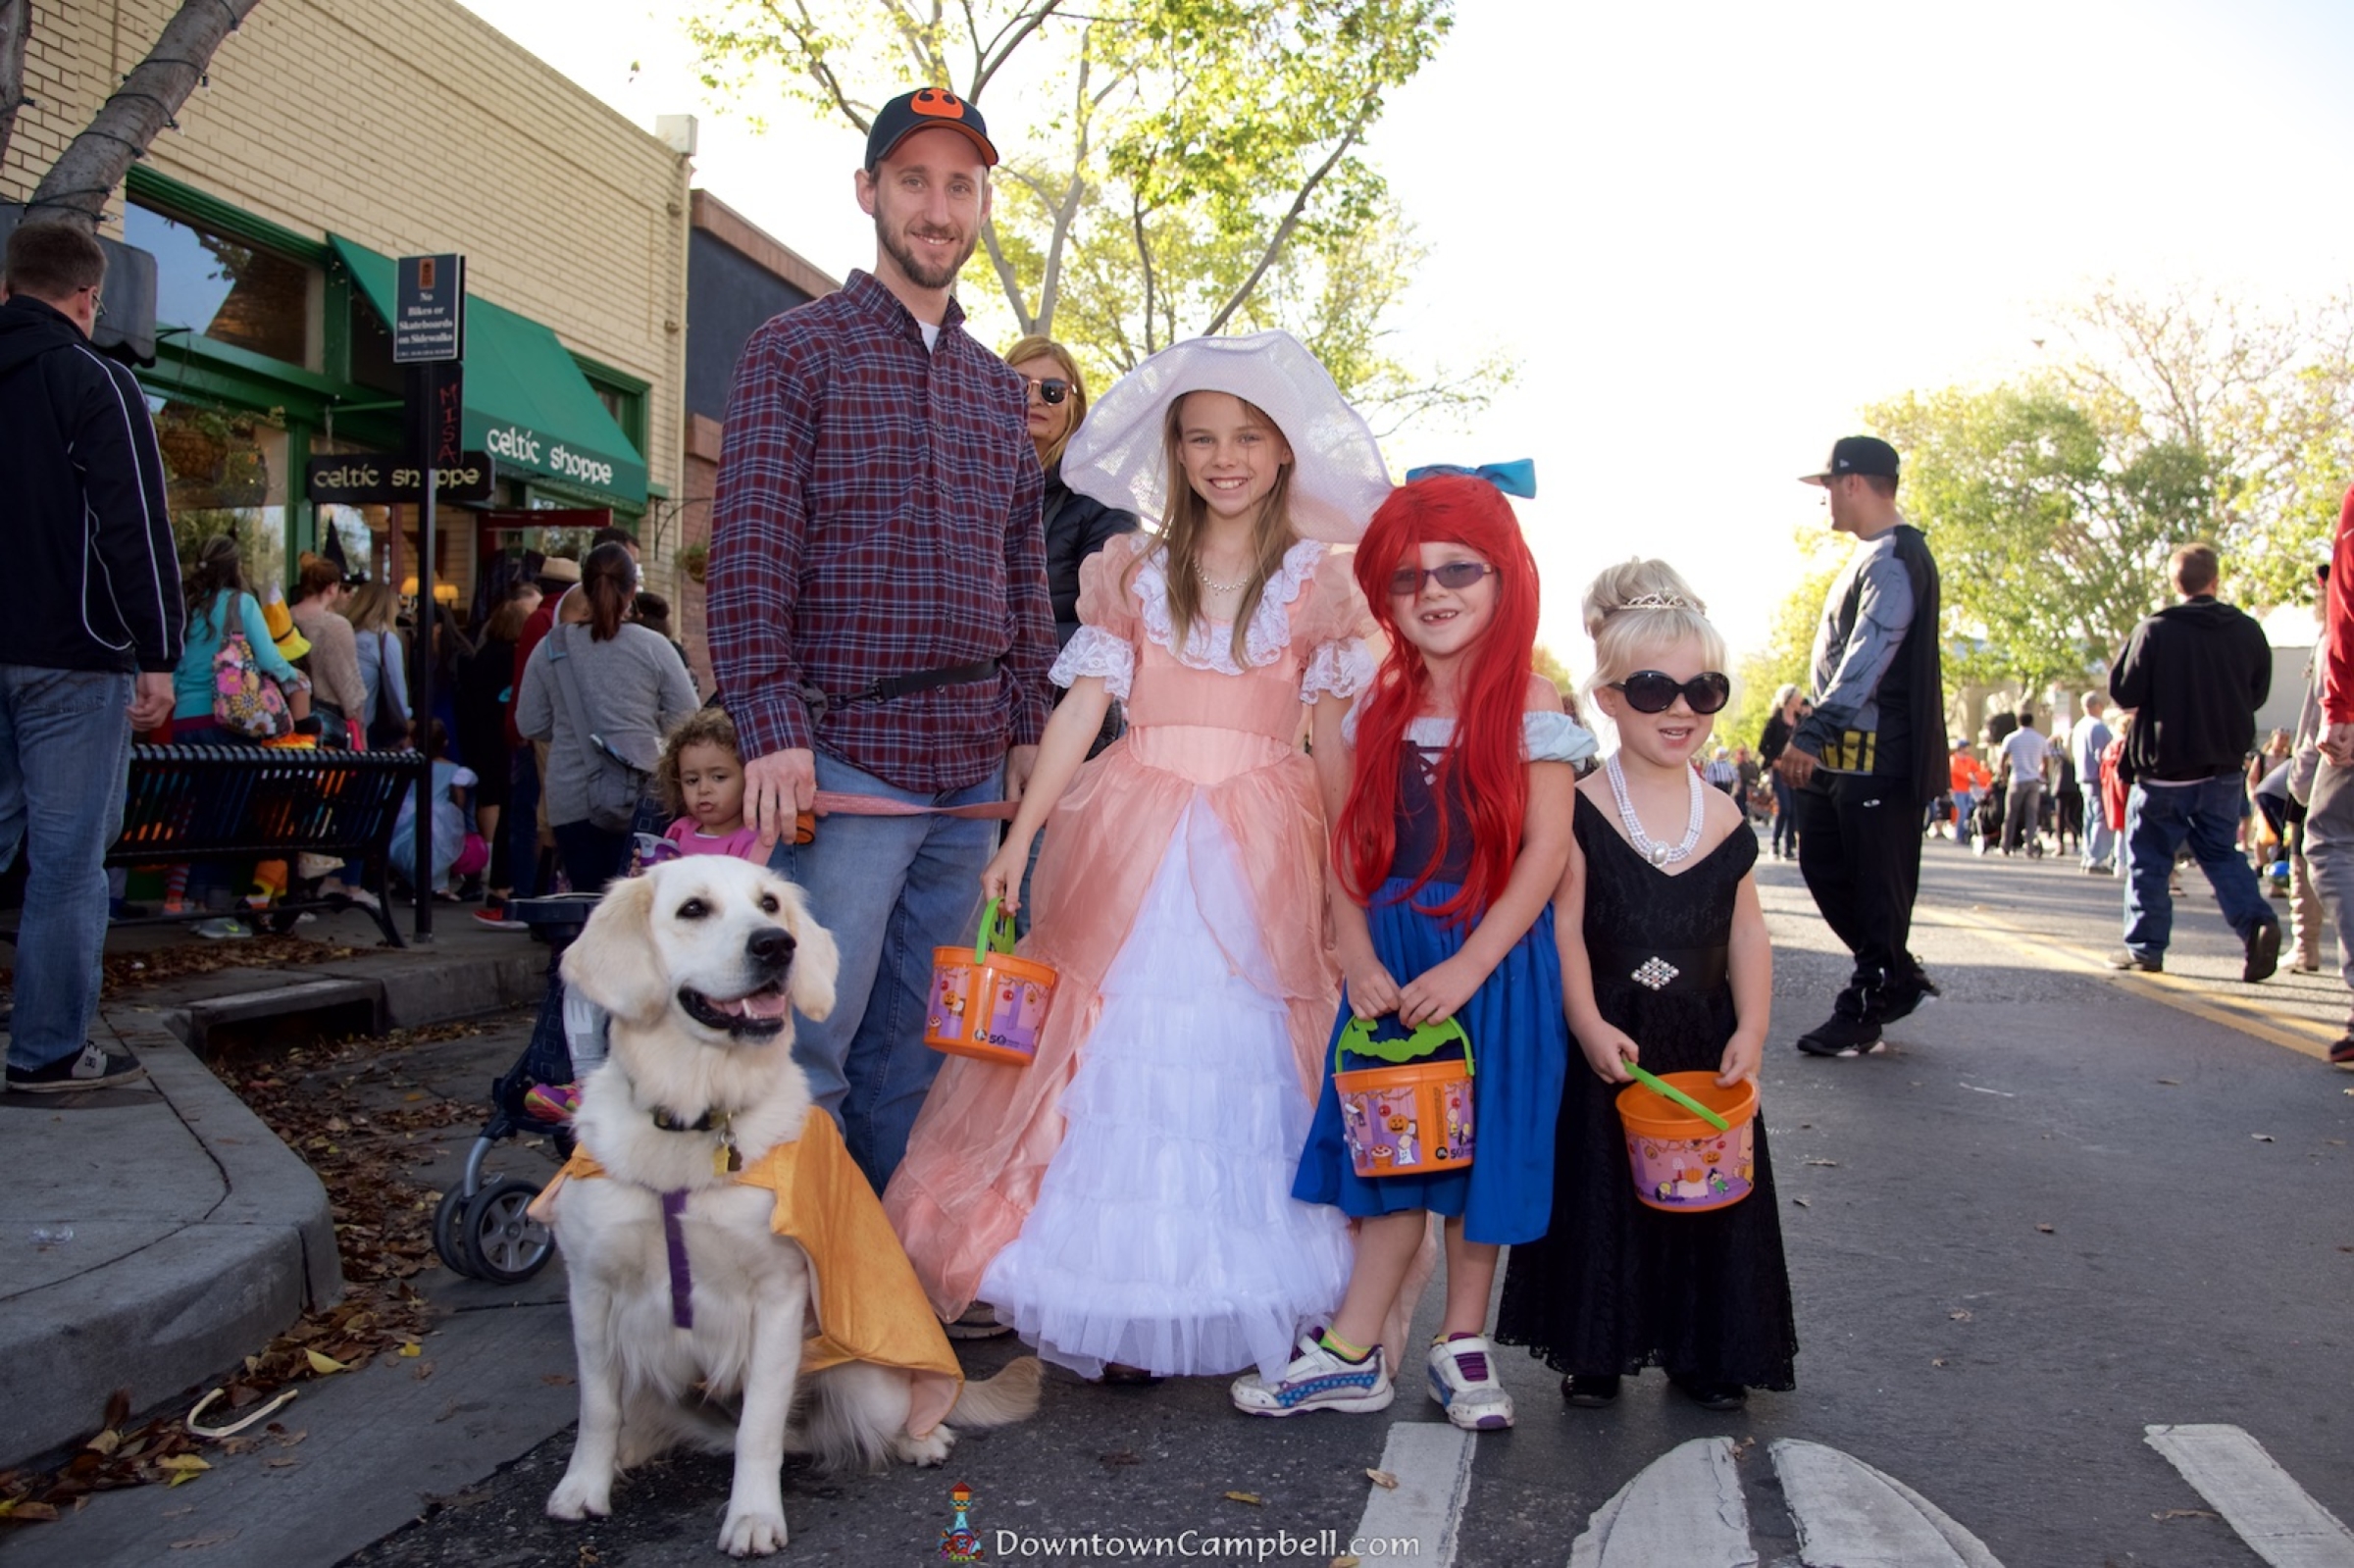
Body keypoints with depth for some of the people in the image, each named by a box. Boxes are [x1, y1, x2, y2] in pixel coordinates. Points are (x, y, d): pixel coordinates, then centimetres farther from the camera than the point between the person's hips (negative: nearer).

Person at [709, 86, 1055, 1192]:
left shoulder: (997, 385, 18)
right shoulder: (797, 349, 1)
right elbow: (749, 553, -7)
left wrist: (1028, 726, 10)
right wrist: (772, 728, -16)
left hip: (972, 767, 6)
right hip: (843, 757, -5)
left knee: (917, 1041, 12)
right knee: (810, 1038, -6)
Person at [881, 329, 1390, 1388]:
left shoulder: (1316, 584, 6)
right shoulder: (1132, 574, 9)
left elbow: (1332, 744, 5)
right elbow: (1081, 710, 4)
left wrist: (1341, 881, -1)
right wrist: (1019, 839, -3)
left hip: (1261, 853, -1)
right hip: (1132, 842, 1)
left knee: (1248, 1057, 1)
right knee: (1123, 1051, 0)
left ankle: (1237, 1291, 16)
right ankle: (1122, 1305, 10)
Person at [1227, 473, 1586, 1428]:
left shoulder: (1528, 704, -8)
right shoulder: (1379, 705, 5)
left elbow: (1545, 850, -13)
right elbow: (1351, 844, 5)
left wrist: (1467, 967, -19)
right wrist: (1359, 957, -8)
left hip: (1493, 962, -3)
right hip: (1390, 962, 3)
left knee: (1480, 1150, 8)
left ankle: (1462, 1344, 25)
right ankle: (1352, 1355, 17)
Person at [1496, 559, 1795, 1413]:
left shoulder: (1724, 823, 4)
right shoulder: (1580, 811, -8)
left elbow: (1748, 937, 5)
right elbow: (1564, 929, -10)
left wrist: (1750, 1034, -5)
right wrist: (1589, 1025, -18)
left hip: (1703, 1044, 4)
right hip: (1605, 1042, -3)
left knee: (1706, 1188, 10)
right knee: (1597, 1186, 4)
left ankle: (1705, 1353, 27)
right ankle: (1594, 1352, 20)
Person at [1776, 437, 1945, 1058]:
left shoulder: (1895, 561, -14)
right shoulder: (1870, 558, 18)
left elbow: (1867, 660, -25)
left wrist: (1812, 733, -31)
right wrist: (1814, 736, 20)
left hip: (1879, 758, -10)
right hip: (1841, 753, 10)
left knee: (1877, 885, -1)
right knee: (1822, 866, 13)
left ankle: (1864, 1013, 7)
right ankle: (1898, 977, 25)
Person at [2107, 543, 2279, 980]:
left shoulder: (2154, 631, -13)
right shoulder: (2248, 631, -1)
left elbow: (2123, 692, -10)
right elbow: (2258, 694, 11)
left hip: (2166, 768, -3)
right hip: (2225, 770, 4)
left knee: (2149, 860, 8)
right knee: (2222, 853, 14)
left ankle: (2145, 945, 10)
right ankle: (2257, 922, -7)